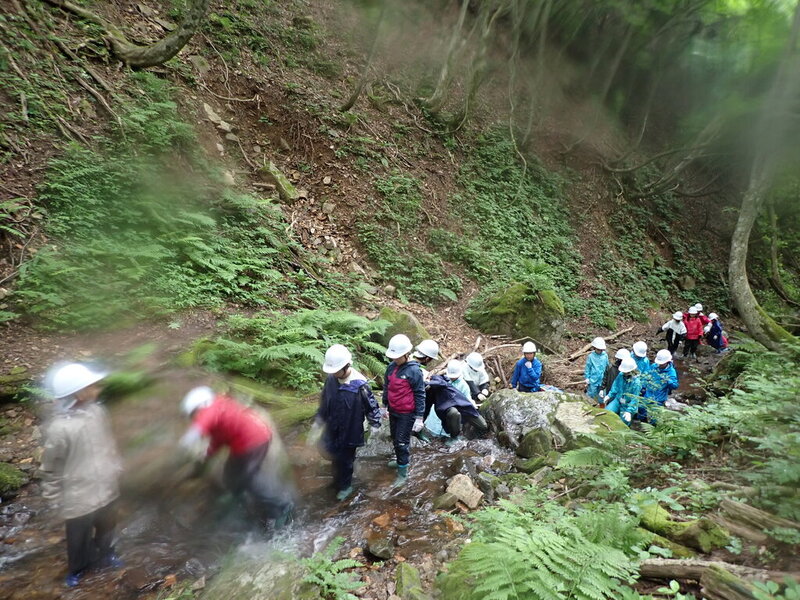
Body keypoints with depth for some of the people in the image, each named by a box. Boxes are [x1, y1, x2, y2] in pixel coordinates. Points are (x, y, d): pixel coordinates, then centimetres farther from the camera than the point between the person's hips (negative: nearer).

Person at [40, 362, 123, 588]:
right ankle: (76, 569, 49)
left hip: (107, 488, 5)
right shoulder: (59, 428, -29)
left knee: (106, 528, 28)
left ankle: (104, 555, 55)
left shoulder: (97, 411, -11)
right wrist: (55, 497, -5)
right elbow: (51, 468, -15)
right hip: (79, 497, -5)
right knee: (79, 538, 21)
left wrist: (116, 467, 14)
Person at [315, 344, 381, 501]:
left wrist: (374, 426, -6)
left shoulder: (359, 384, -26)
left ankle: (345, 486, 35)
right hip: (332, 428, 5)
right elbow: (324, 400, 6)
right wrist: (319, 418, 13)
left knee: (345, 460, 10)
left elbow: (372, 406, -13)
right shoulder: (331, 379, -11)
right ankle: (339, 481, 47)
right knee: (335, 456, 21)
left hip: (350, 430, -5)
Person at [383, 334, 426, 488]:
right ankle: (400, 459, 44)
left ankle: (403, 472, 15)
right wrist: (384, 405, 17)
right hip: (393, 411, 7)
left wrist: (419, 417, -14)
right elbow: (386, 387, 11)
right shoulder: (391, 367, -3)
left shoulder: (414, 371, -21)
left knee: (402, 442, 1)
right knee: (395, 438, 22)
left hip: (406, 414, -6)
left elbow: (420, 395, -16)